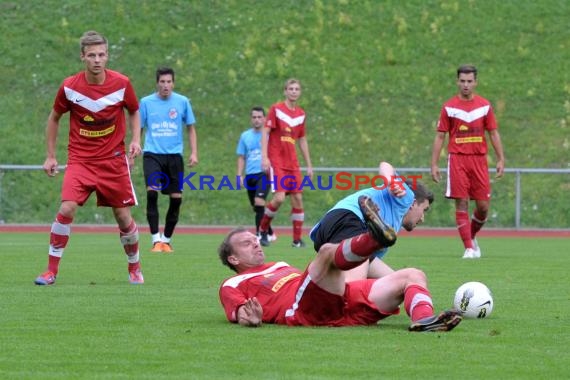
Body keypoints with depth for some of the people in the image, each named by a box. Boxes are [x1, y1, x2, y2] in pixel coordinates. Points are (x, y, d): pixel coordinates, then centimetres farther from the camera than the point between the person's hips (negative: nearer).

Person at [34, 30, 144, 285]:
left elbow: (133, 111, 12)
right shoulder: (69, 87, -8)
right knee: (67, 209, -19)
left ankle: (134, 267, 27)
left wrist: (135, 140, -5)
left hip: (114, 159, 1)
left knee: (124, 217, 3)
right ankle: (51, 270, -8)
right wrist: (50, 156, 7)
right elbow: (54, 118, 8)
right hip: (80, 160, -1)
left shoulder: (121, 84, -7)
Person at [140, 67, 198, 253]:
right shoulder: (146, 102, 2)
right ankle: (156, 239, -14)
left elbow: (190, 128, 11)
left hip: (174, 155, 2)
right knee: (152, 192, -20)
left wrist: (194, 153, 2)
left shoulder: (182, 102, 4)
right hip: (152, 154, -2)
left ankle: (167, 239, 17)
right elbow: (138, 128, 10)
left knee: (176, 198, 0)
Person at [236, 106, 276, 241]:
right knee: (257, 208, 9)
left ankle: (259, 234, -24)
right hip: (250, 175, 5)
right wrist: (239, 175, 8)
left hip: (264, 173, -5)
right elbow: (241, 157, 16)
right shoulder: (245, 136, 11)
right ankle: (270, 233, 25)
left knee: (259, 201, -24)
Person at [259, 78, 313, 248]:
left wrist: (309, 164, 17)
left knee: (297, 198, 0)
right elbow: (265, 132, -8)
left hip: (292, 163, 6)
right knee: (279, 198, -18)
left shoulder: (301, 113, 12)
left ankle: (297, 239, 6)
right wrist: (264, 157, -18)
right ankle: (263, 229, 3)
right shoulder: (276, 109, -4)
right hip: (276, 162, -6)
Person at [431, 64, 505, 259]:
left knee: (483, 205, -1)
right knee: (462, 203, -7)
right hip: (457, 159, -2)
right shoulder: (449, 107, 3)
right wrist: (434, 164, -1)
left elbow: (494, 133, 10)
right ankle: (469, 247, -4)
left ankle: (472, 236, 26)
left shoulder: (485, 105, 7)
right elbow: (440, 136, 5)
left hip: (479, 159, 2)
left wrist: (501, 159, 1)